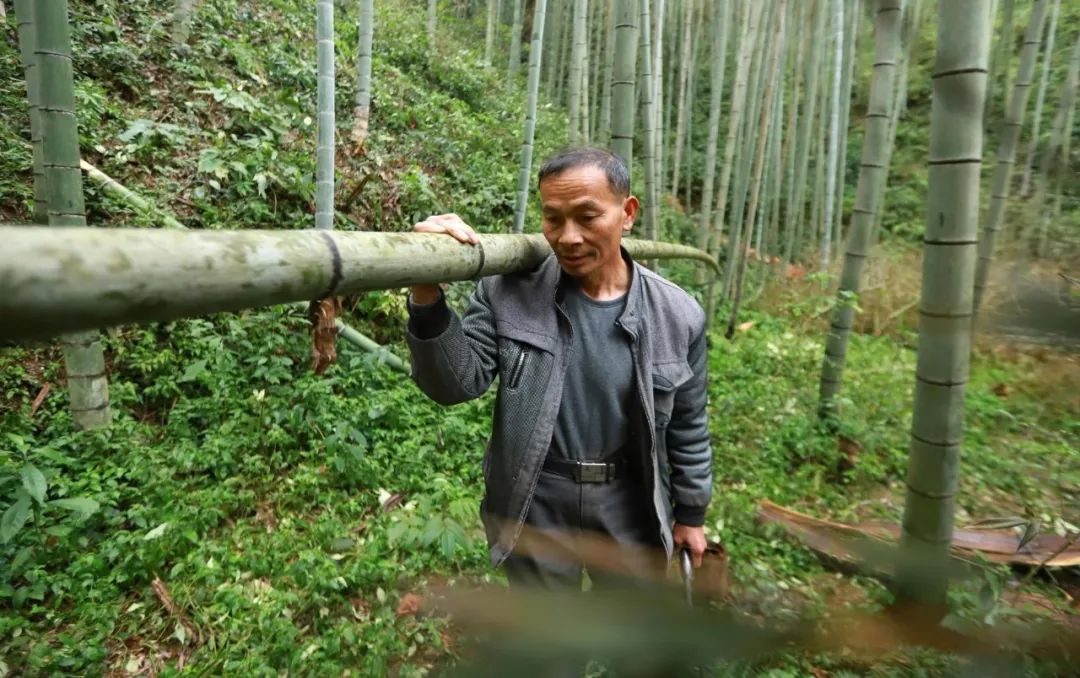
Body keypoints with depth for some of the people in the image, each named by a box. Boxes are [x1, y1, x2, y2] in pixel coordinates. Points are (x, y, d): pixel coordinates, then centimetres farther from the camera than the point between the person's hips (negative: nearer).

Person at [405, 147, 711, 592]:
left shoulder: (677, 316, -8)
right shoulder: (507, 293, -12)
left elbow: (687, 428, 2)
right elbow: (457, 384, -16)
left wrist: (690, 513, 10)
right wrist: (427, 299, -32)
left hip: (631, 508, 2)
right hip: (536, 508, -1)